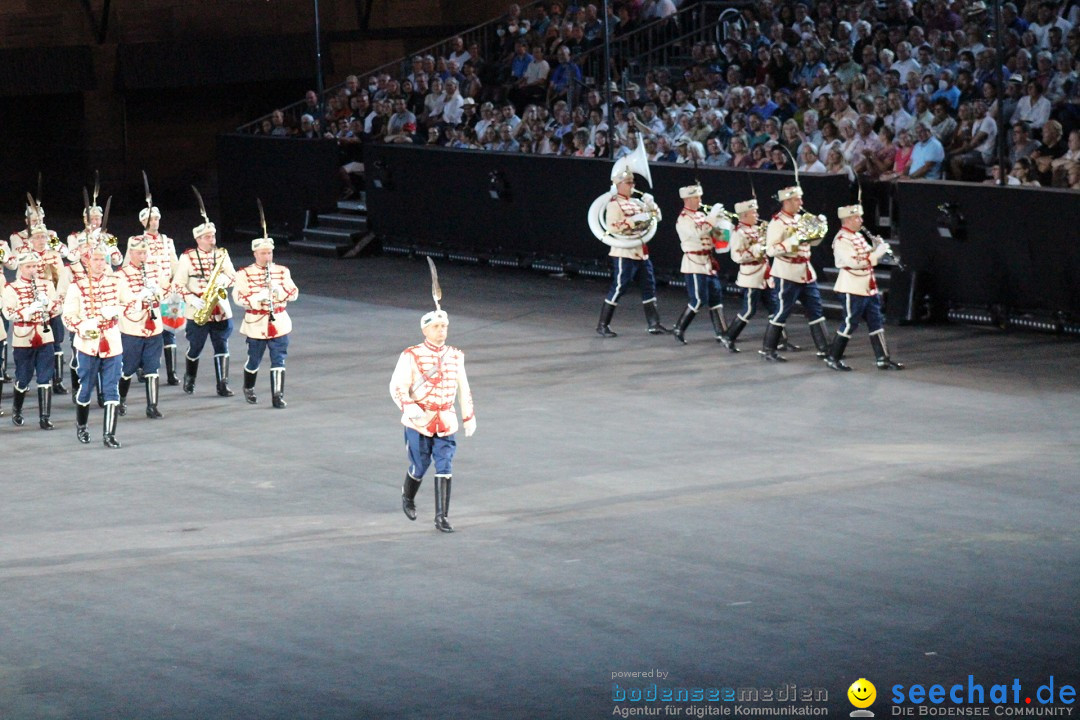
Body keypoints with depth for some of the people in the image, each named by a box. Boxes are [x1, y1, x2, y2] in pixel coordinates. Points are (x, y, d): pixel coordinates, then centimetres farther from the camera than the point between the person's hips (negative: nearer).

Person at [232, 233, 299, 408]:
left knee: (278, 360, -5)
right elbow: (238, 297, -10)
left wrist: (278, 289, -18)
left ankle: (278, 395, -4)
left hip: (279, 324, 2)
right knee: (254, 361, 11)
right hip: (256, 324, -2)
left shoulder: (282, 271, 6)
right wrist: (257, 298, -27)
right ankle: (248, 389, 35)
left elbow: (294, 294, 2)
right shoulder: (245, 274, -3)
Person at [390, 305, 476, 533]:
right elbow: (397, 387, -10)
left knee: (445, 468, -6)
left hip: (446, 421, 3)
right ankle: (408, 498, 37)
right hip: (419, 420, -3)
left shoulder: (455, 356, 6)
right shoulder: (411, 356, -8)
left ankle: (442, 517, -3)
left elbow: (463, 389, 17)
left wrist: (469, 417, 17)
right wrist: (409, 407, -27)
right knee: (419, 467, 6)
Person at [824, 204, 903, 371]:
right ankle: (832, 358, 9)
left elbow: (865, 256, 21)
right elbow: (853, 262, -27)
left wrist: (876, 248, 0)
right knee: (850, 324, -3)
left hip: (868, 288, 9)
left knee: (876, 322, 7)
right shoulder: (841, 240, -16)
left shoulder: (858, 236, 13)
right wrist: (876, 254, -25)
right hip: (852, 289, -9)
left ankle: (883, 359, 10)